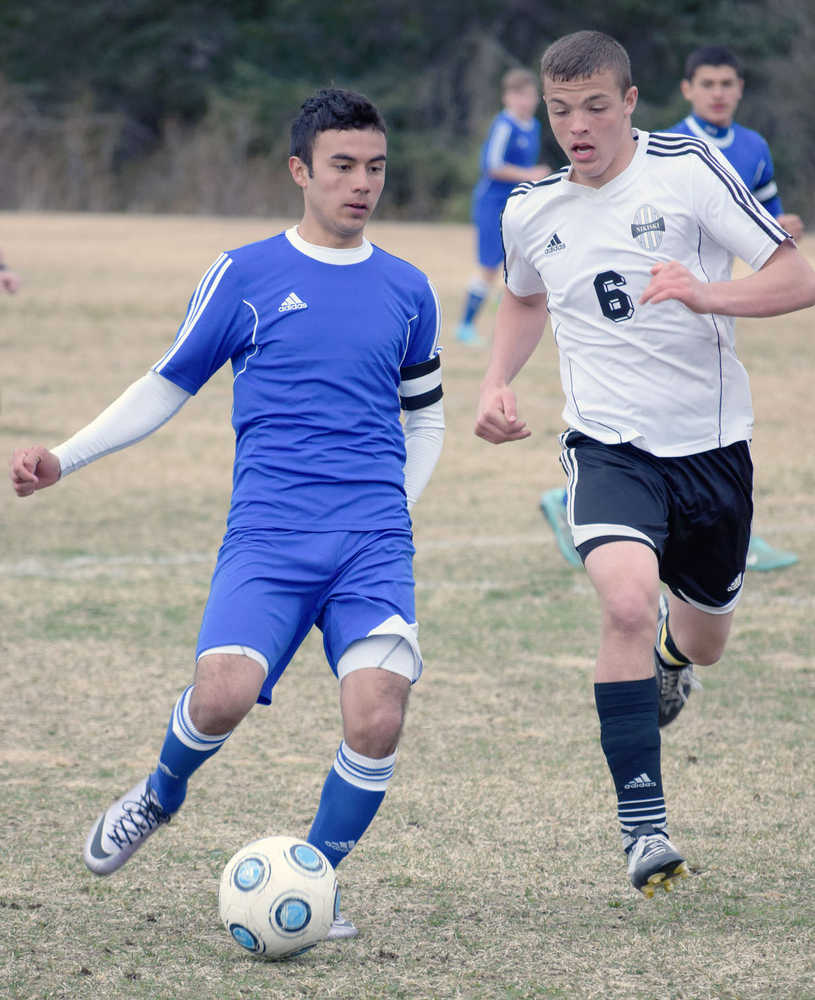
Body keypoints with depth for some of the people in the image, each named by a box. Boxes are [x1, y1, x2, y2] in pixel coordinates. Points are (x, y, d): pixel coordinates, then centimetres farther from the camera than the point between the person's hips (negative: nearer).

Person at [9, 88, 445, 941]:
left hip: (374, 542, 2)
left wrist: (397, 507, 10)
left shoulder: (406, 291, 13)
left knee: (376, 714, -20)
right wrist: (64, 459, 4)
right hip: (267, 537, -2)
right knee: (223, 692, -24)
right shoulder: (244, 276, 6)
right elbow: (168, 386, 13)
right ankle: (161, 796, 12)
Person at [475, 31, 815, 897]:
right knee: (627, 601, -28)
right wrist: (496, 385, 7)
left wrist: (708, 293, -31)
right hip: (607, 444, 0)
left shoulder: (690, 170, -11)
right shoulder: (529, 212, 1)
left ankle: (673, 636, 58)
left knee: (702, 644, 16)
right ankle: (643, 826, -23)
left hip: (709, 443, 0)